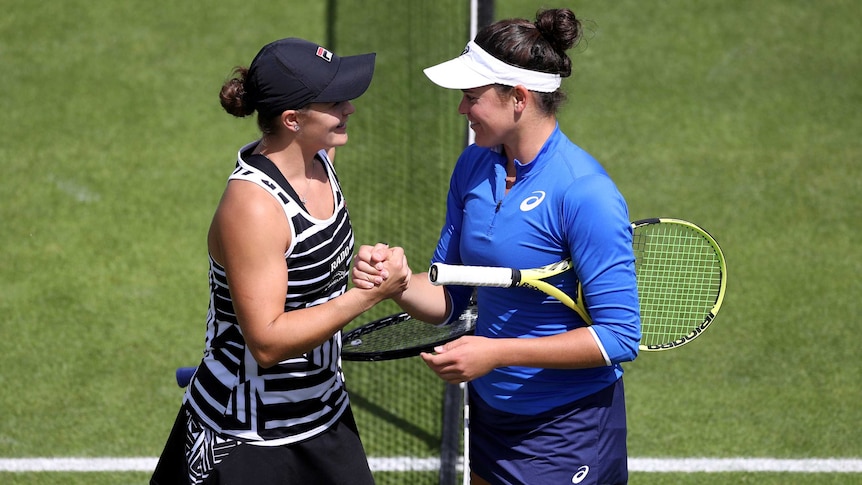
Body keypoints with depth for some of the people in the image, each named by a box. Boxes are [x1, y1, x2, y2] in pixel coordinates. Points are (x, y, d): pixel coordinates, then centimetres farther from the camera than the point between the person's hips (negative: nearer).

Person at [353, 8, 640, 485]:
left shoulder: (584, 192, -23)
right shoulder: (474, 167, 0)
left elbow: (619, 336, -23)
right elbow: (448, 298, 5)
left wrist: (496, 352, -26)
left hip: (566, 430, -7)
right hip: (490, 418, 7)